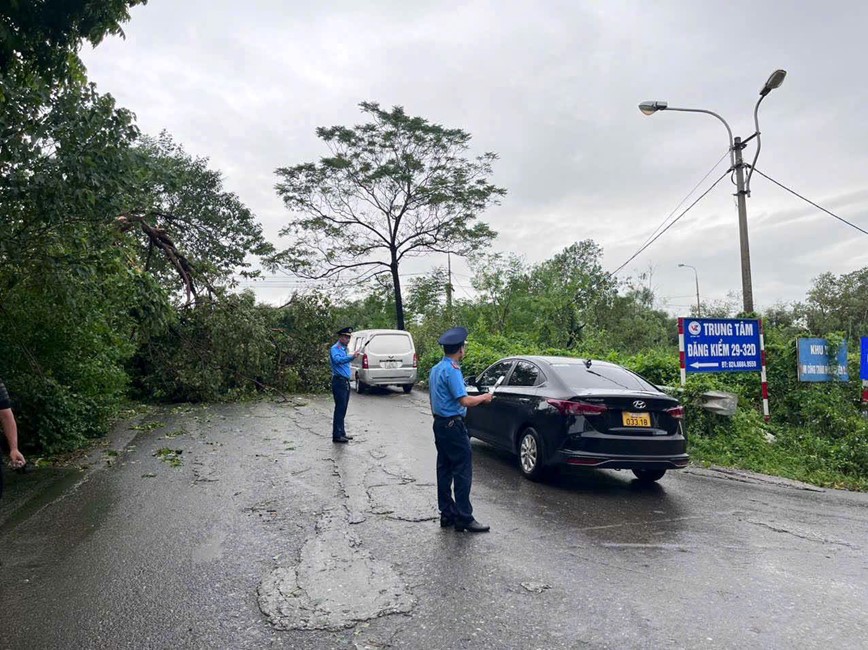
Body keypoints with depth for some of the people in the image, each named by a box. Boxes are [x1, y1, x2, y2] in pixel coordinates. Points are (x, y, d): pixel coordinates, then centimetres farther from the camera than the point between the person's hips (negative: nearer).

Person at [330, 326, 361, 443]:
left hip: (346, 381, 9)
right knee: (340, 408, -10)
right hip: (339, 381, -9)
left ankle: (342, 433, 18)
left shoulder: (345, 349, 19)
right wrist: (352, 356, -40)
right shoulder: (335, 348, -9)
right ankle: (337, 435, -7)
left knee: (343, 409, 12)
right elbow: (337, 359, -30)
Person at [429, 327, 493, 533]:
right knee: (463, 471, -3)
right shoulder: (452, 370, -18)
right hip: (453, 425, -10)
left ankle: (447, 514, 21)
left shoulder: (436, 369, 12)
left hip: (439, 424, 10)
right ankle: (464, 518, 1)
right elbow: (464, 400, -21)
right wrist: (484, 397, -6)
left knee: (444, 470, 13)